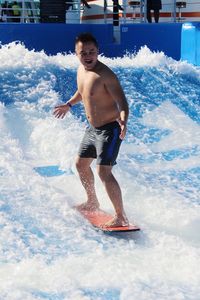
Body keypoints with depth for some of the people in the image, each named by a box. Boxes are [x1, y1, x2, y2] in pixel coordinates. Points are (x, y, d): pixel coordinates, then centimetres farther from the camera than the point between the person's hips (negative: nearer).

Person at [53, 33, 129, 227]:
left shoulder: (105, 74, -23)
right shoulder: (81, 69, 3)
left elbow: (122, 102, -28)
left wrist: (123, 122, -46)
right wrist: (68, 104, 33)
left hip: (108, 130, -9)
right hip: (92, 129, 9)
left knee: (103, 173, -17)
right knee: (81, 164, 22)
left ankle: (121, 217, -9)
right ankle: (93, 202, 43)